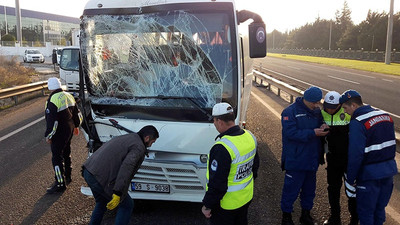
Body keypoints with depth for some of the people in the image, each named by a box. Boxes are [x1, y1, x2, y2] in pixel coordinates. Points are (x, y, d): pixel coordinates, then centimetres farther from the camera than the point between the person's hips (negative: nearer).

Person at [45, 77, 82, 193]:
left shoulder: (53, 100, -21)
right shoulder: (69, 96, 5)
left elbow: (51, 121, -23)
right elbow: (77, 113, 15)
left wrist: (48, 135, -13)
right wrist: (76, 126, 27)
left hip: (59, 133, -9)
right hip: (70, 129, 9)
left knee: (57, 157, -2)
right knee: (66, 153, 21)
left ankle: (60, 183, 1)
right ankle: (67, 176, 34)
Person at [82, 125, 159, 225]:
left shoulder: (124, 137, 20)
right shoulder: (139, 147, -8)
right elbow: (126, 167, -24)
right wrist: (117, 193, -28)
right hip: (101, 178, -9)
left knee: (102, 203, 31)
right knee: (127, 205, 9)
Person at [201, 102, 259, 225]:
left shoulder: (222, 148, -32)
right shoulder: (250, 137, -5)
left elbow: (217, 183, -27)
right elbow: (255, 165, 10)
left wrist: (207, 206, -14)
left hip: (226, 203, -7)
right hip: (247, 197, 8)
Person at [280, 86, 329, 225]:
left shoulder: (317, 111, 6)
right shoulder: (290, 112, -13)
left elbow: (320, 124, 16)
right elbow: (291, 133, -21)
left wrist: (322, 128, -8)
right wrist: (313, 133, -25)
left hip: (312, 160, 6)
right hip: (295, 160, -6)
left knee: (309, 188, 18)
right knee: (291, 189, 3)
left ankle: (306, 214, 36)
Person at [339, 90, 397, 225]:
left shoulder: (357, 123, -19)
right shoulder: (385, 115, 6)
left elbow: (355, 155, -21)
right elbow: (391, 144, 14)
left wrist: (351, 178, -12)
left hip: (370, 173, -8)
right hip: (389, 170, 8)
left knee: (365, 212, 8)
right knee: (380, 208, 21)